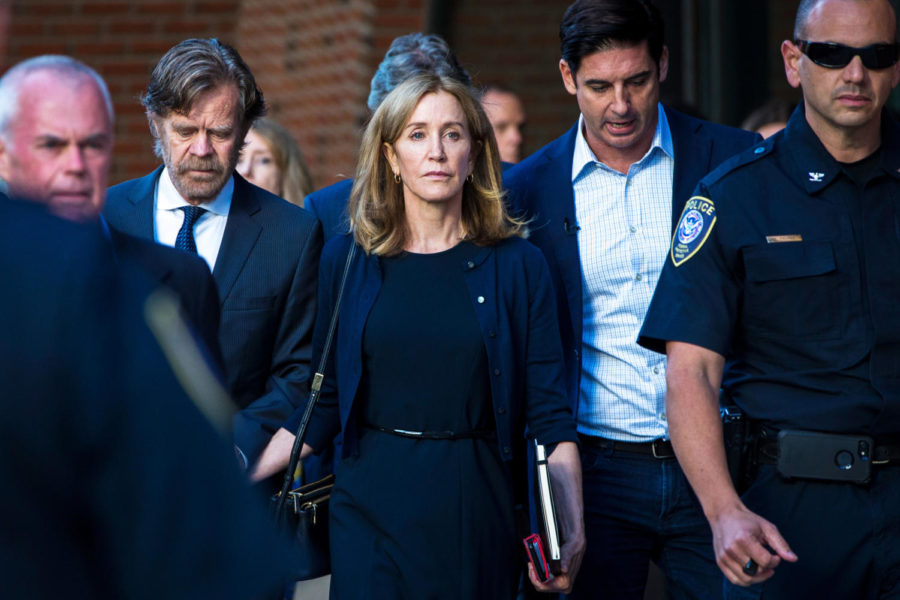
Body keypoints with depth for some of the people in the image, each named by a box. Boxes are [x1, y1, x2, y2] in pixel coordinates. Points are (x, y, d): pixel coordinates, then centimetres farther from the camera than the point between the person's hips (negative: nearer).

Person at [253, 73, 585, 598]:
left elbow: (550, 421, -1)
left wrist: (573, 534, -13)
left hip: (476, 513, -1)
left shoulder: (518, 265, 1)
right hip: (372, 509, 1)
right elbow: (324, 406, 10)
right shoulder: (346, 259, 4)